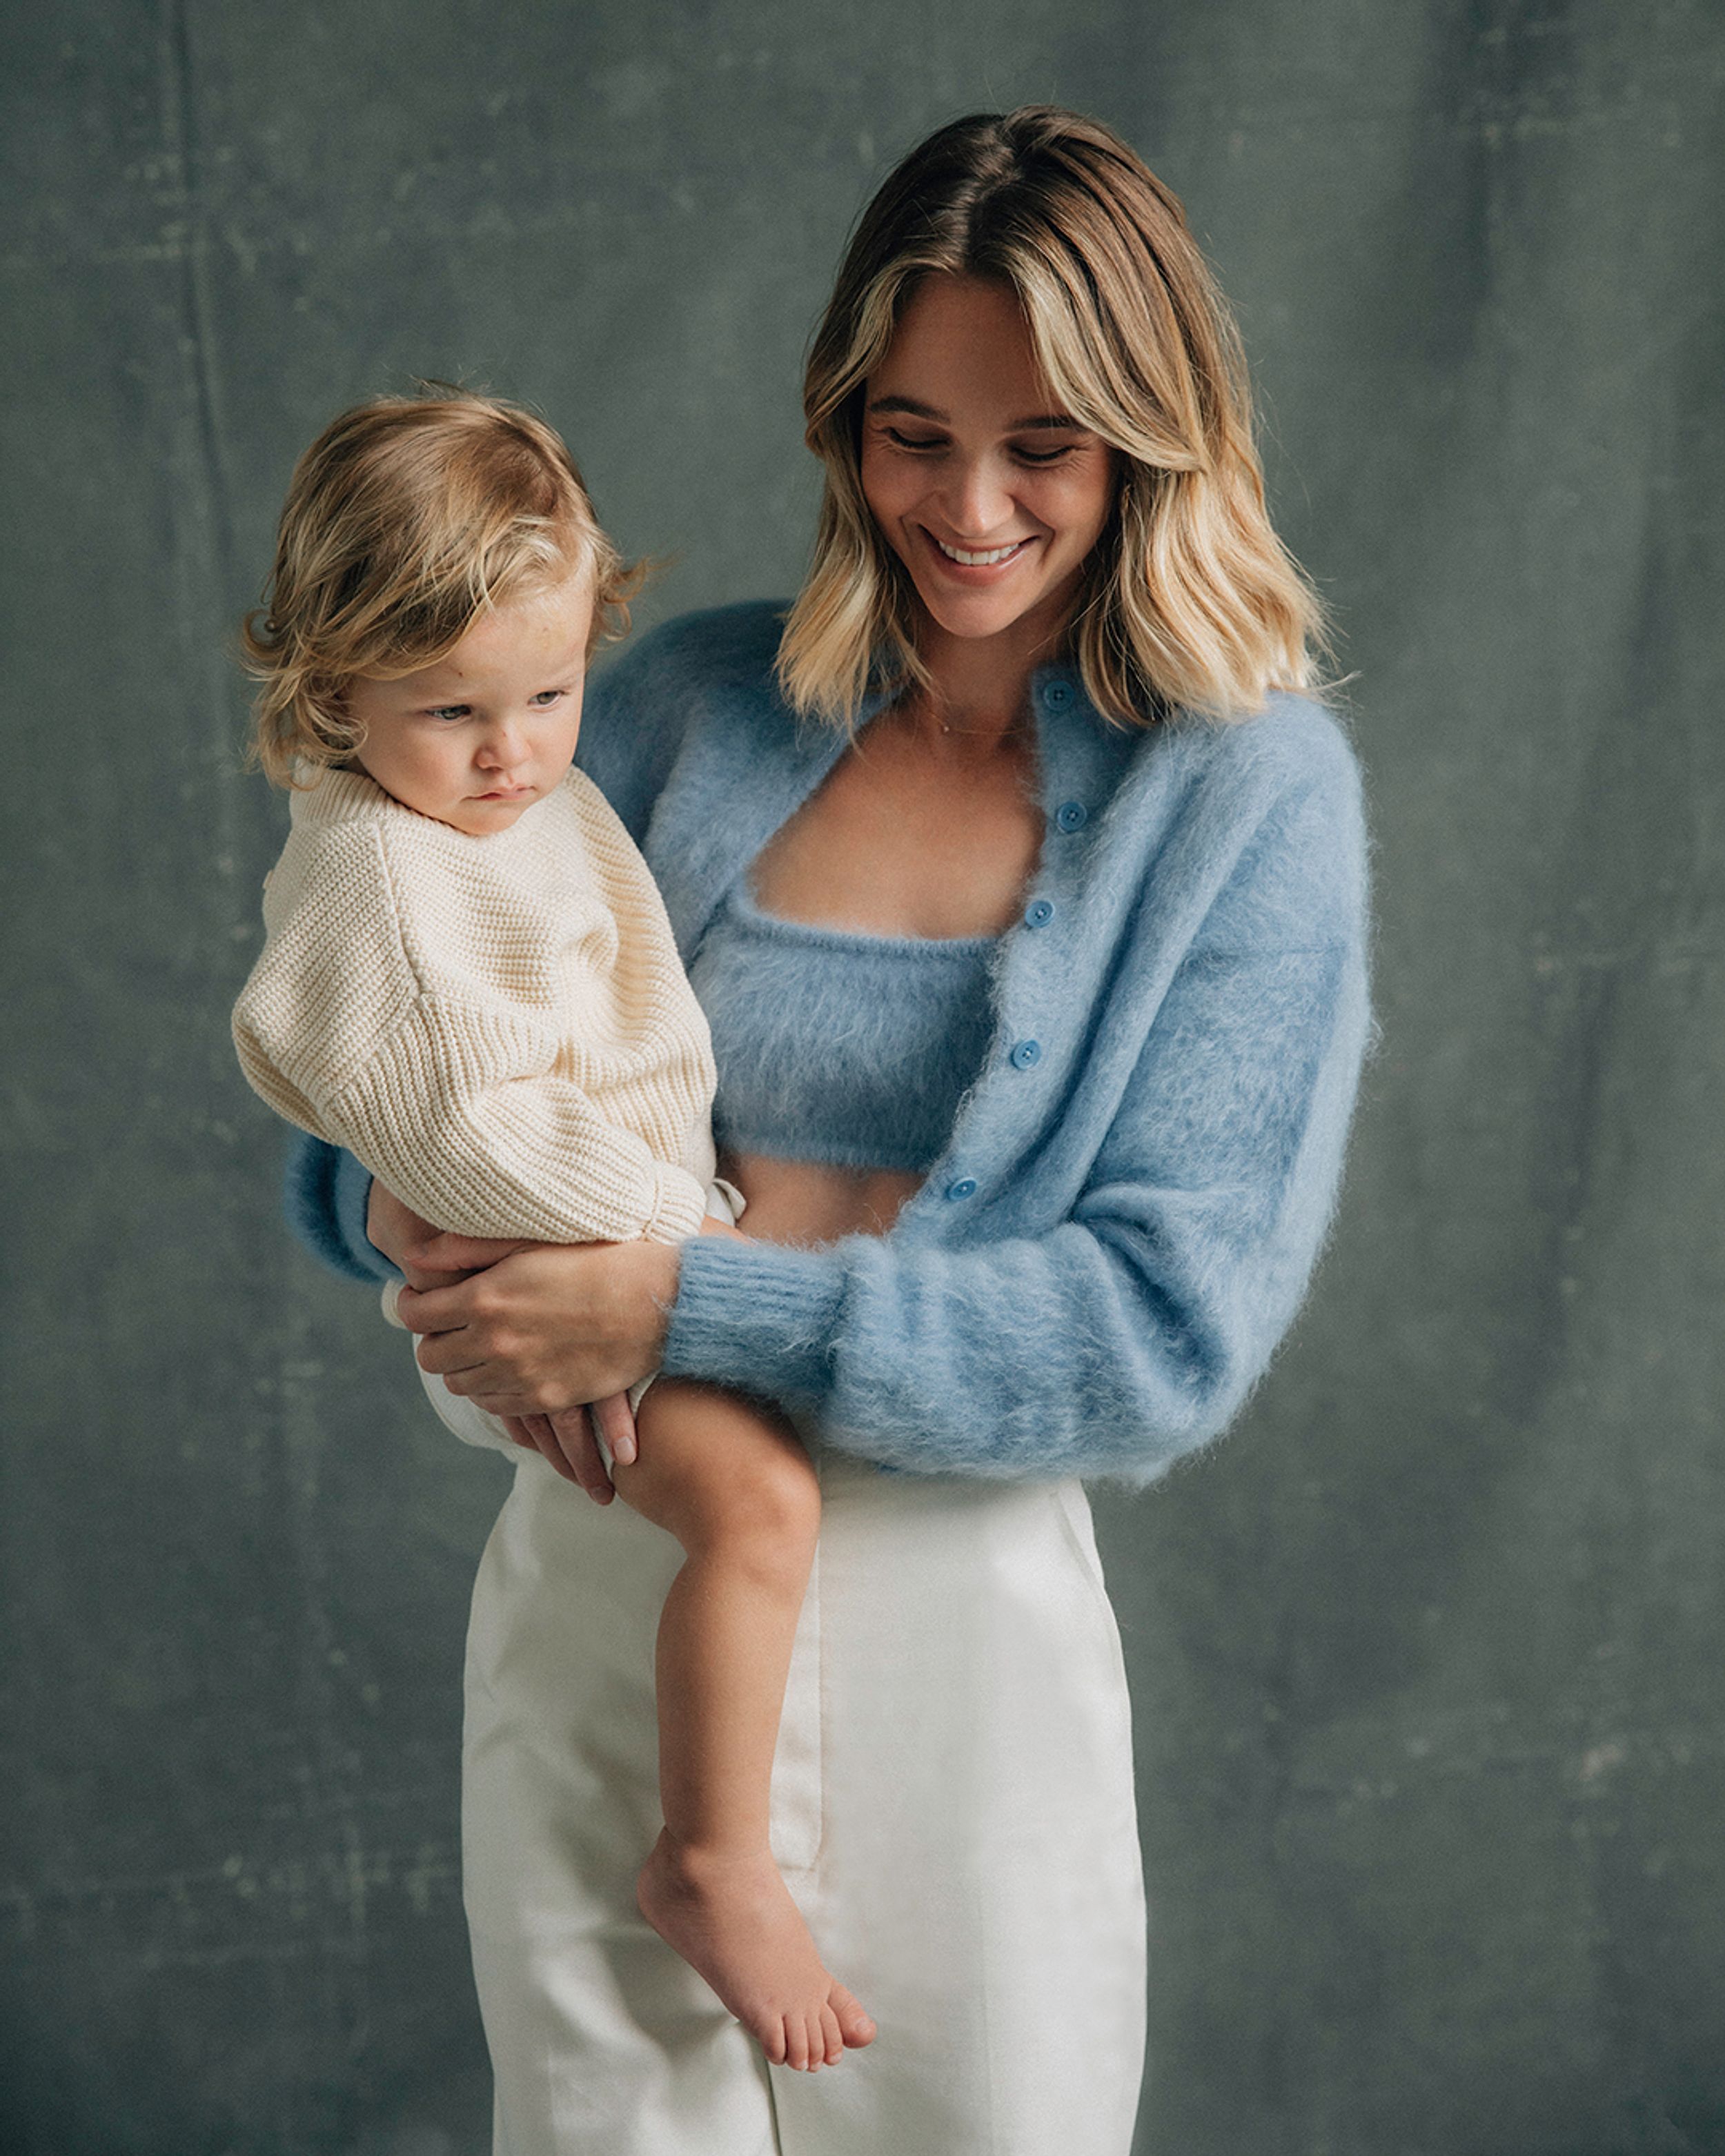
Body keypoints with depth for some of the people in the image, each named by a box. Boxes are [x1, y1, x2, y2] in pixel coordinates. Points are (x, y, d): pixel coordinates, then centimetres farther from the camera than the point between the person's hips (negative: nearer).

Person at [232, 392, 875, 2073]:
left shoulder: (538, 804, 6)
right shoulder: (372, 877, -23)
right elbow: (462, 1126, -26)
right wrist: (657, 1224, -23)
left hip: (652, 1223, 10)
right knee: (756, 1495, -27)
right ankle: (709, 1866, -15)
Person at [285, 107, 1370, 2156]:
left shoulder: (1247, 795, -5)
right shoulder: (690, 700, 3)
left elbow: (1173, 1328, -13)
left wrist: (683, 1305, -21)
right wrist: (406, 1201, -13)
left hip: (950, 1615, -2)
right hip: (595, 1590, 3)